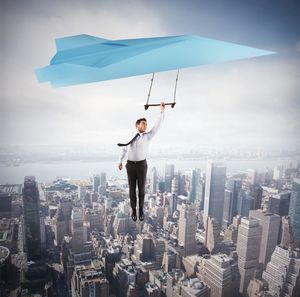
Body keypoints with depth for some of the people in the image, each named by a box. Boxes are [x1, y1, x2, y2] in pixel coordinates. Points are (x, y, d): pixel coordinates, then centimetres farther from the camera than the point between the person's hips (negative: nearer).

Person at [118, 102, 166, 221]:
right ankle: (134, 210, 25)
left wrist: (162, 111, -15)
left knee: (141, 189, 7)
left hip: (142, 165, -1)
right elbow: (123, 149, 18)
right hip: (130, 165, 1)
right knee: (132, 189, 8)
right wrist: (120, 161, 9)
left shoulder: (147, 136, 1)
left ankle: (141, 210, 27)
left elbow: (157, 126, -9)